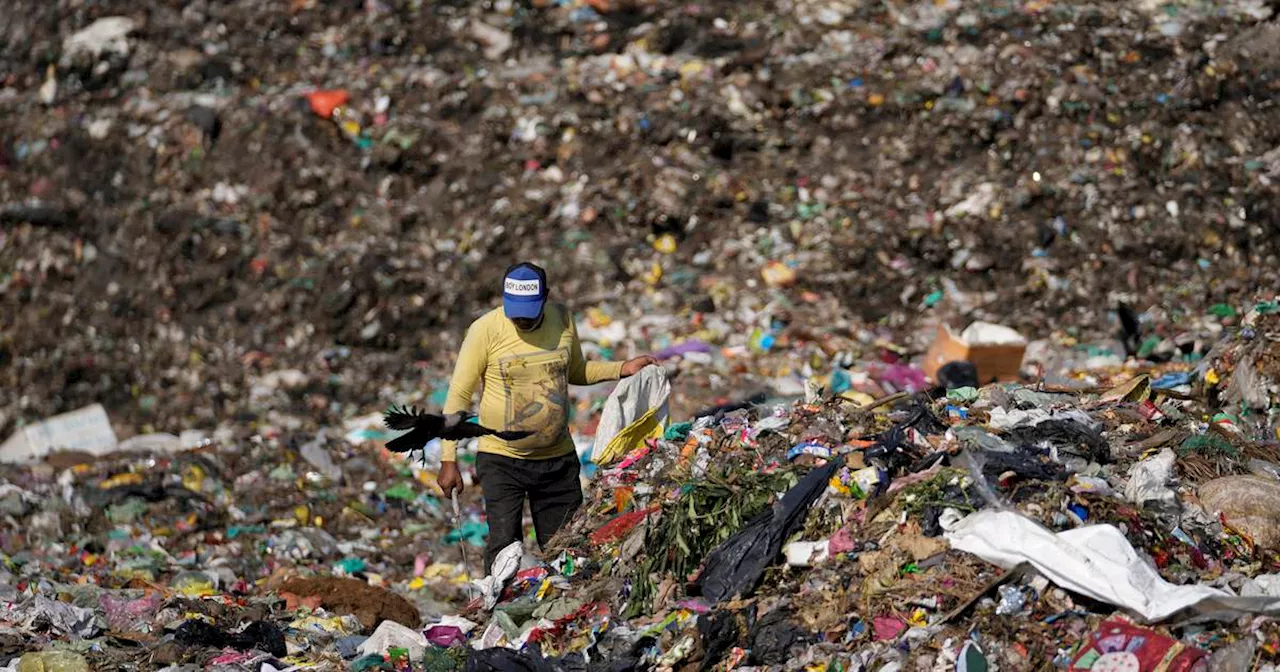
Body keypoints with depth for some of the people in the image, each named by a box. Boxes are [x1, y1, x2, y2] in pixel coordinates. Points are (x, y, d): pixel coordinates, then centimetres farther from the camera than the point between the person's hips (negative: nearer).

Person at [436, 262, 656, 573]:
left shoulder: (562, 319, 1)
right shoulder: (486, 329, -12)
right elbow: (458, 395, -8)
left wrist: (623, 369, 5)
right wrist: (449, 459, -13)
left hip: (558, 459, 4)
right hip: (501, 460, -4)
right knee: (504, 546, -11)